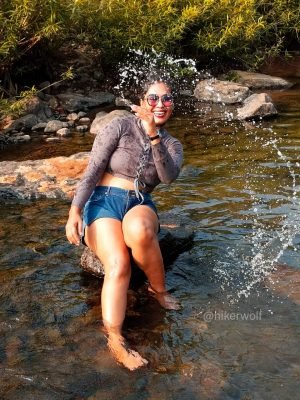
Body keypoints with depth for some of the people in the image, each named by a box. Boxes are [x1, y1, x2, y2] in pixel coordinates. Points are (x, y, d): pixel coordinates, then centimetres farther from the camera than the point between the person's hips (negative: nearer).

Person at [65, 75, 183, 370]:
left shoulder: (172, 144, 12)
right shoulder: (120, 127, 0)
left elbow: (168, 177, -11)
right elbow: (92, 171, -6)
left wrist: (153, 135, -22)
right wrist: (75, 210, -19)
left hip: (141, 205, 2)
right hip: (104, 200, -2)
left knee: (138, 231, -39)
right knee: (118, 265, -32)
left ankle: (158, 289, -15)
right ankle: (114, 340, -34)